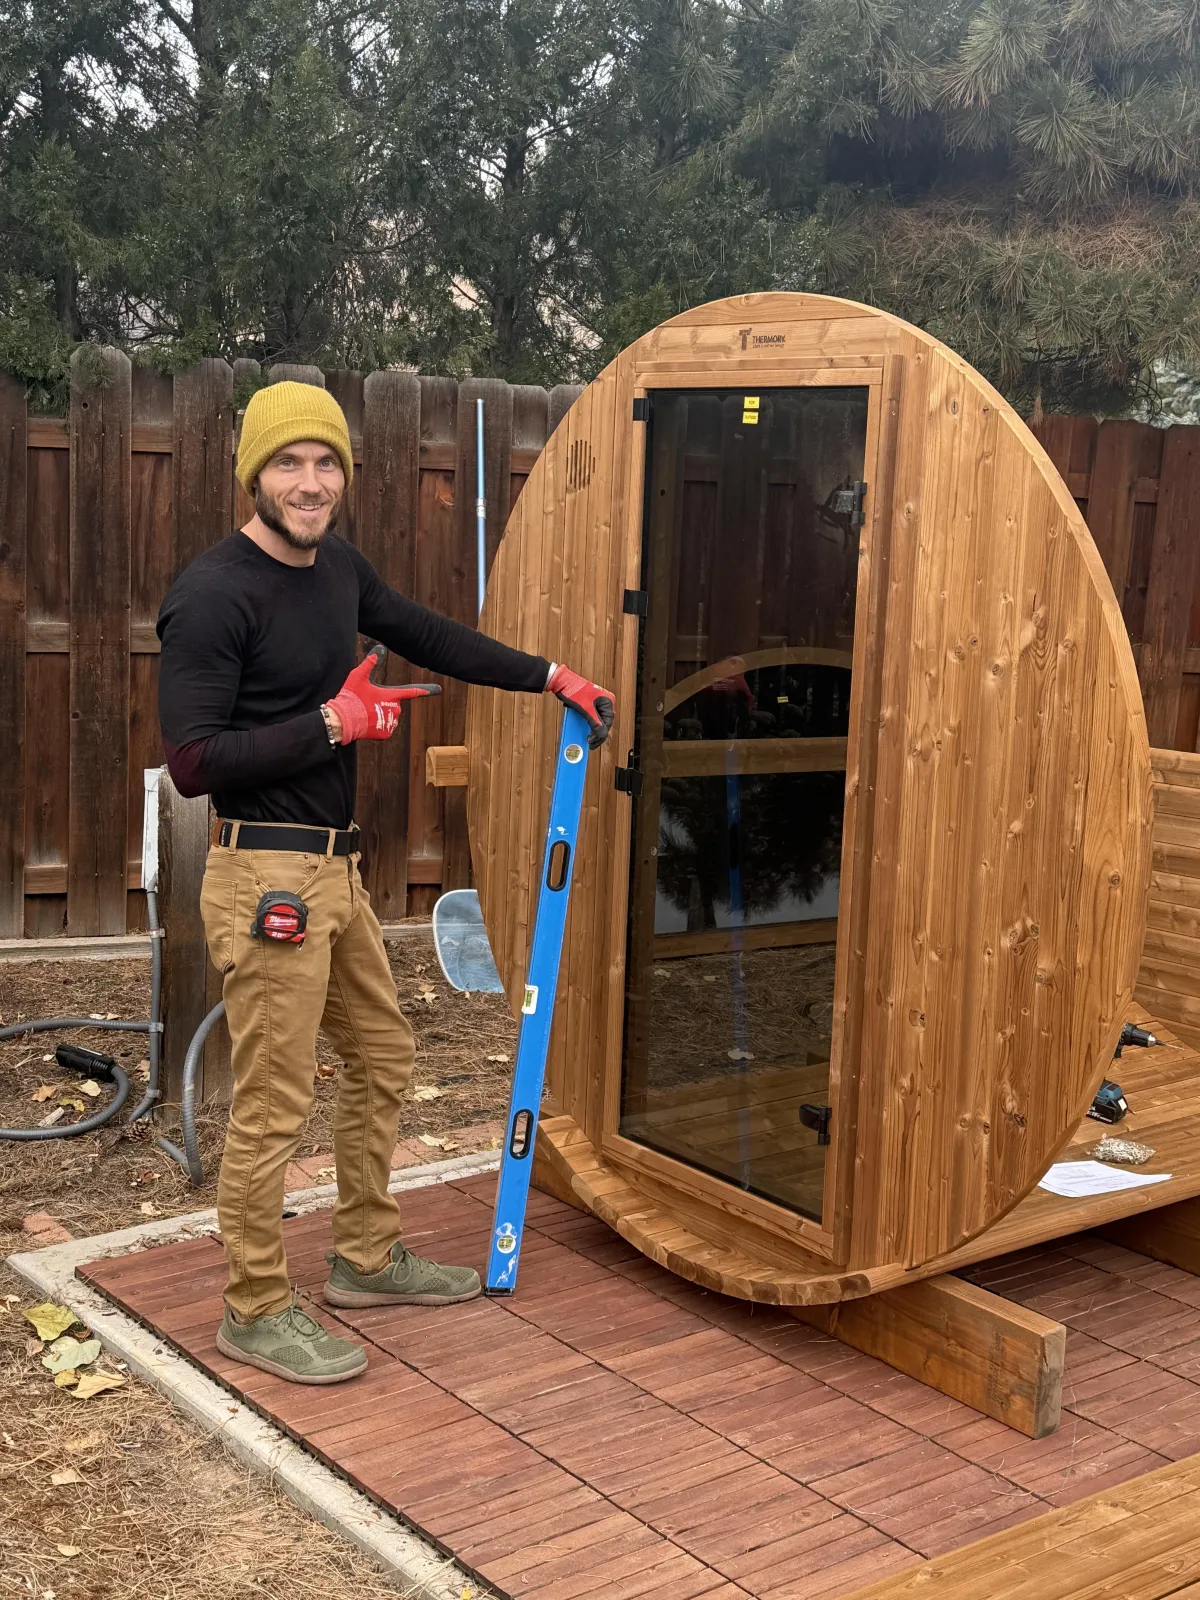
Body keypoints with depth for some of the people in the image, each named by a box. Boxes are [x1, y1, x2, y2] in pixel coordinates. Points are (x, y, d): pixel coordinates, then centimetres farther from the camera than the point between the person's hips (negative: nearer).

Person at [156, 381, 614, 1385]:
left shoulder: (338, 567, 9)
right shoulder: (214, 595, -16)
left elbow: (431, 637, 24)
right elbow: (194, 760, -20)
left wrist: (552, 677, 23)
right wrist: (333, 724, -18)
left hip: (334, 870, 9)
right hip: (267, 877, -9)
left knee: (383, 1057, 19)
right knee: (273, 1103, -1)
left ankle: (369, 1261, 36)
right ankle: (256, 1312, 16)